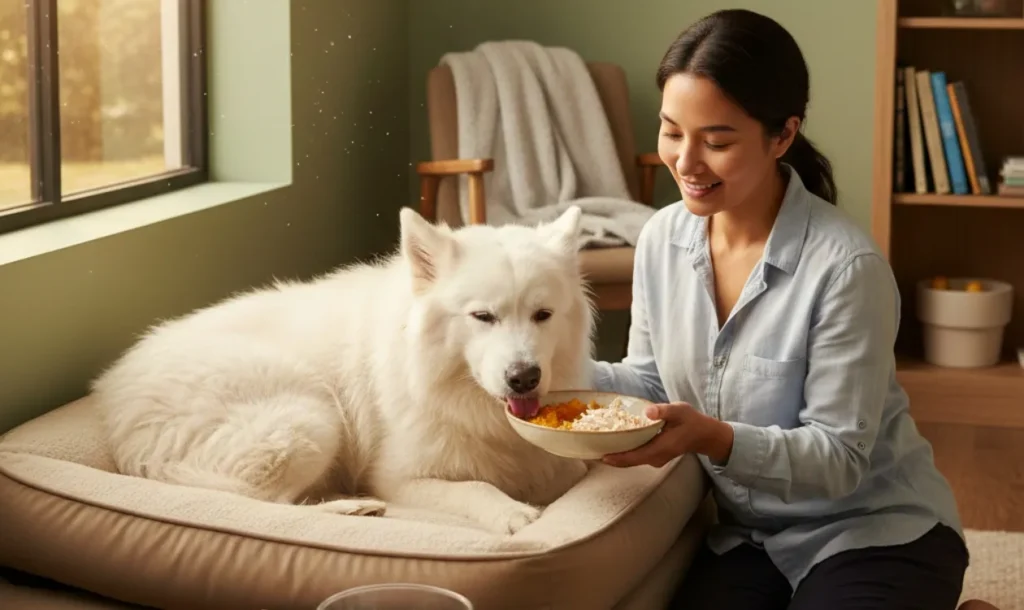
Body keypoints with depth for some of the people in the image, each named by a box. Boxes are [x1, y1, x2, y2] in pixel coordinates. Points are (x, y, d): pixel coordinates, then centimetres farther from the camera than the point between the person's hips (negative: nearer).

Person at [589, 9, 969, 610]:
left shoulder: (846, 266, -25)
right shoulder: (662, 238, -5)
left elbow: (840, 459, -21)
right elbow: (653, 377, 8)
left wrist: (715, 438, -36)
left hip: (876, 532, -5)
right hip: (749, 532, 5)